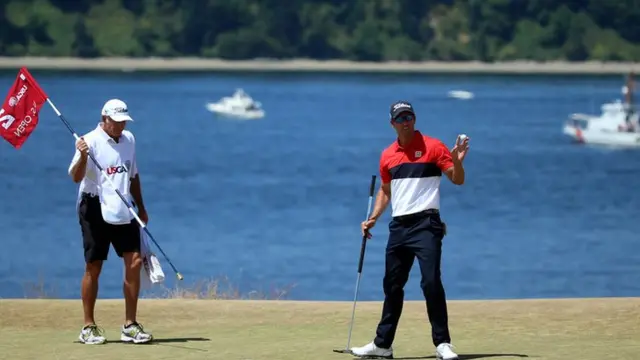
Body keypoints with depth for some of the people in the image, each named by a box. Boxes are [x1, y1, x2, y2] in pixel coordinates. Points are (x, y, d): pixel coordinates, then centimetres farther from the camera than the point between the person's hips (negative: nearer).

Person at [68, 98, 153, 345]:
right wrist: (82, 156, -38)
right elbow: (76, 177, -20)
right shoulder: (91, 141, -10)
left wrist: (141, 208, 23)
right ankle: (88, 327, 8)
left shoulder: (128, 140, 10)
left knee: (134, 262, -3)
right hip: (95, 211, -6)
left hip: (123, 212, 6)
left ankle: (130, 325, 3)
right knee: (93, 267, -1)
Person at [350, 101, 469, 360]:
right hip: (398, 226, 5)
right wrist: (373, 219, 12)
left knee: (431, 282, -14)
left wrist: (457, 162, -26)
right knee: (392, 286, 11)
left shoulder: (432, 147, -3)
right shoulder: (387, 155, 12)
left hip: (426, 224, -5)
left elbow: (458, 180, -6)